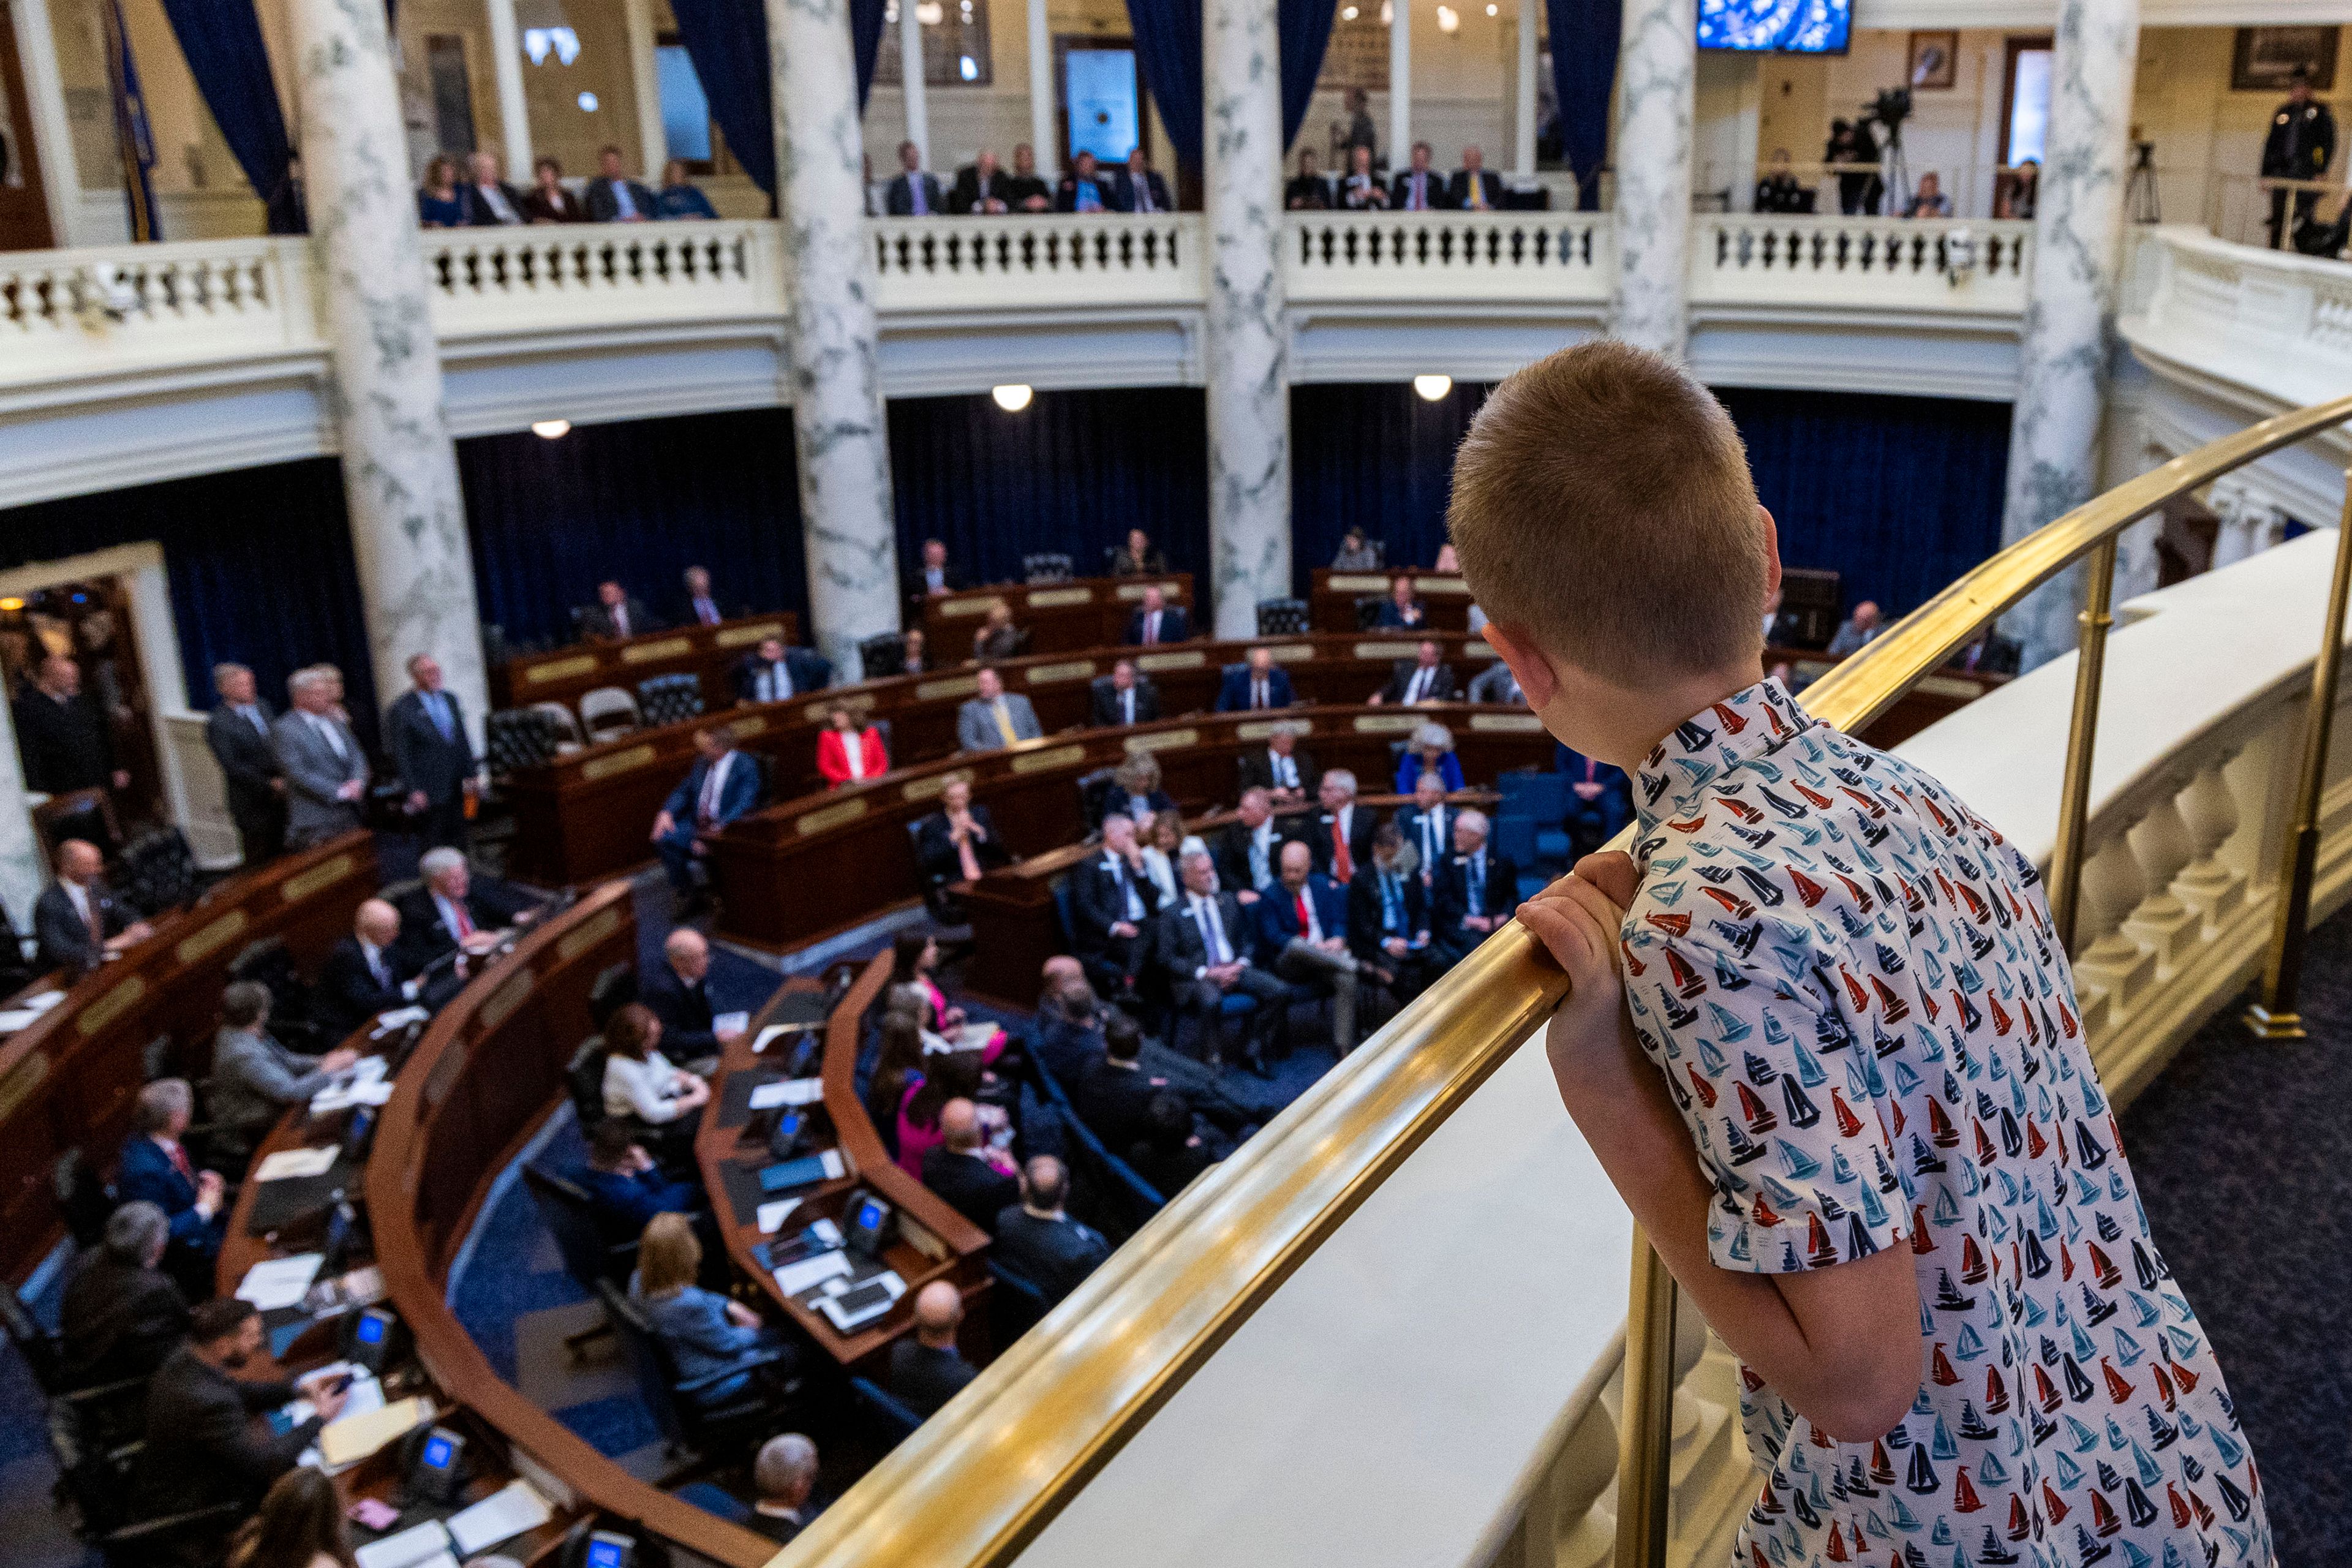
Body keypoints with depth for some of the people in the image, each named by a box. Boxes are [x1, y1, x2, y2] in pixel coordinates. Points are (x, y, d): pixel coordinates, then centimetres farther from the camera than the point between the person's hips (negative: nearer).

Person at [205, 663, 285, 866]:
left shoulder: (262, 707, 8)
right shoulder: (217, 723, -12)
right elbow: (232, 767, -17)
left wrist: (286, 778, 2)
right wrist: (269, 784, -17)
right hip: (252, 803, -6)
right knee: (259, 861, 2)